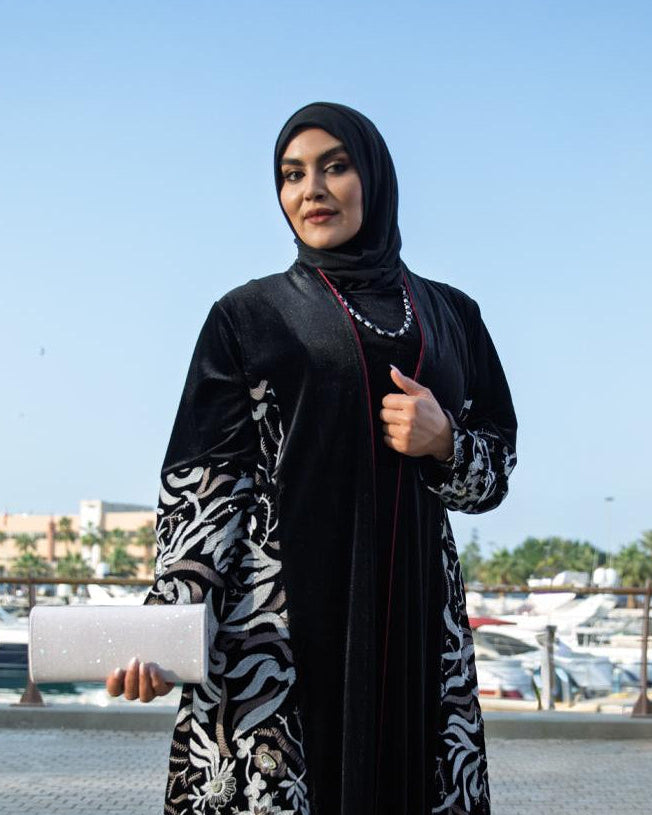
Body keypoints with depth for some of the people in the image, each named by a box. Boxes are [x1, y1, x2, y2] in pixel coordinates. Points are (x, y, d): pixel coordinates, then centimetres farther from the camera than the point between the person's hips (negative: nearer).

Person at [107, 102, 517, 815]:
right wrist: (170, 619, -16)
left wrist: (444, 441, -7)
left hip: (414, 615, 3)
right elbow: (207, 476, -1)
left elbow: (496, 466, 16)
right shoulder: (250, 315, 8)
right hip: (278, 617, -2)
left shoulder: (449, 315, 16)